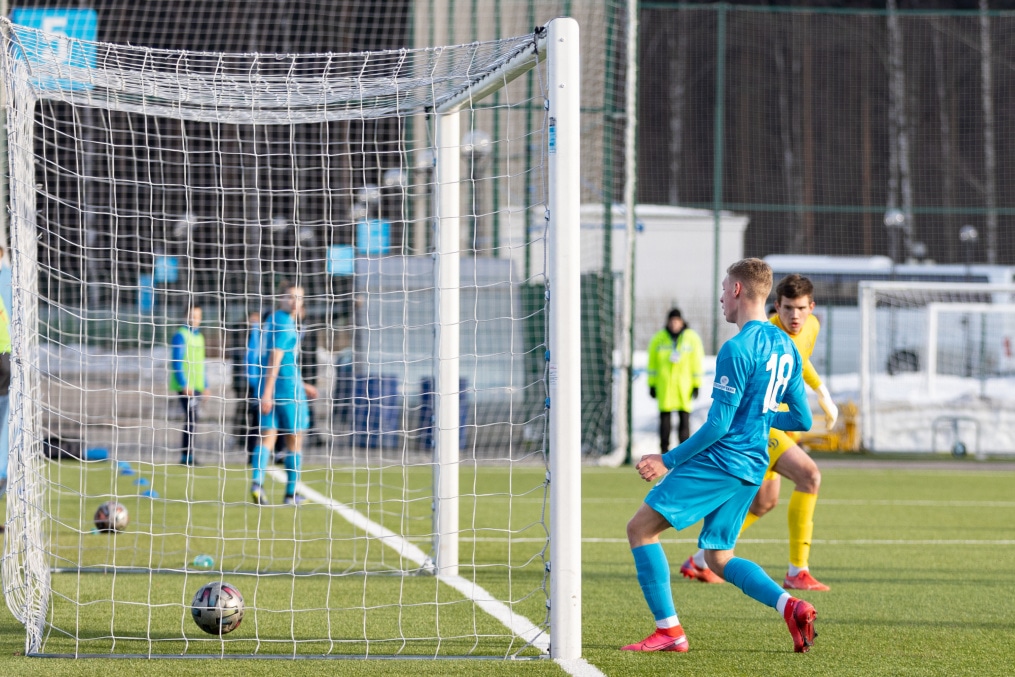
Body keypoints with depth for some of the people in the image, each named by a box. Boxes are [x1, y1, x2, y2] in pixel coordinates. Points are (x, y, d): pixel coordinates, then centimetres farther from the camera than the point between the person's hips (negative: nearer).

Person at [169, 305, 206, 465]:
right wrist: (184, 384, -20)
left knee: (193, 418, 7)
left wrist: (205, 385, 21)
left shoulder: (199, 337, 17)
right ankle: (187, 455, -15)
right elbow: (177, 362, -14)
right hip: (185, 386, -8)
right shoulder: (181, 335, -8)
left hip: (196, 386, 8)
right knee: (192, 416, -15)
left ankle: (186, 454, 12)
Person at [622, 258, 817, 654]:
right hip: (752, 469, 9)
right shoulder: (785, 347, 11)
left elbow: (718, 424, -17)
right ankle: (792, 607, -4)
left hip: (718, 459, -9)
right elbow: (802, 420, 15)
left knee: (641, 528, -2)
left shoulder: (738, 348, -15)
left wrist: (668, 461, -10)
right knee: (718, 557, 16)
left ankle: (668, 630, -7)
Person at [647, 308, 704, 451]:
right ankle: (664, 449, 6)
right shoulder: (659, 339, 5)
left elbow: (697, 362, 4)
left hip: (684, 385, -1)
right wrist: (652, 384, 7)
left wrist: (696, 384, 0)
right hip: (664, 386, 1)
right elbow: (652, 363, 10)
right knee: (665, 418, 0)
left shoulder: (691, 338, 3)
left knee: (684, 417, -2)